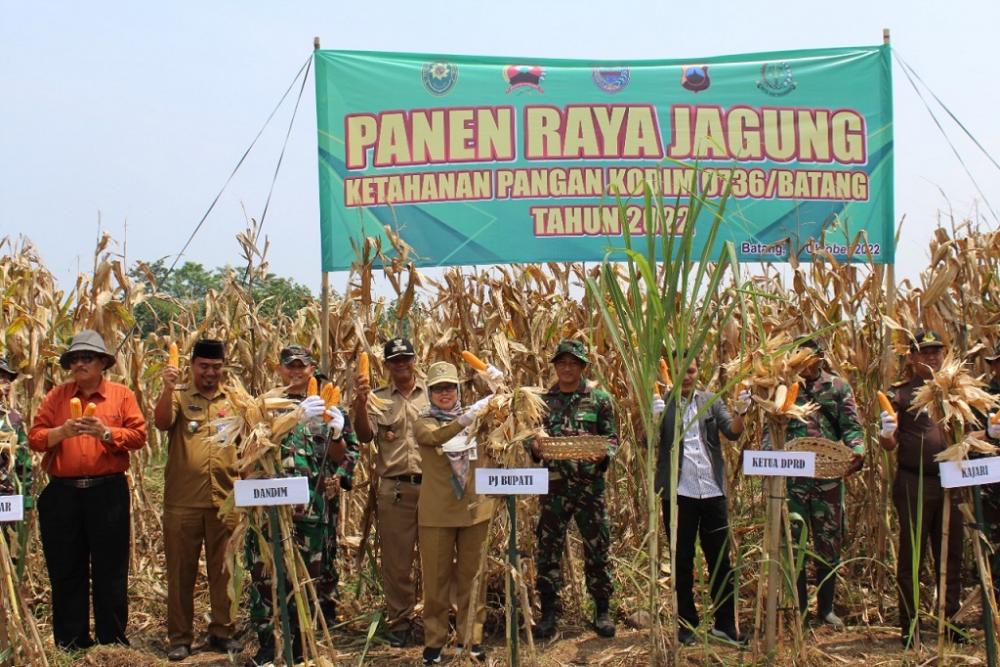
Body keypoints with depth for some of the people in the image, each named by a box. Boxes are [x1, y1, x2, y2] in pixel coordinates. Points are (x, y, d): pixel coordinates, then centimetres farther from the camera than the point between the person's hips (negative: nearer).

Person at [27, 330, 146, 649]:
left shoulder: (122, 395, 4)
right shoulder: (57, 396, 9)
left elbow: (138, 434, -4)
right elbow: (34, 437, 2)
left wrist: (106, 433, -18)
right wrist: (61, 432, -15)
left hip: (107, 490, -2)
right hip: (62, 492, 2)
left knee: (110, 569, 4)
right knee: (66, 570, 8)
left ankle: (112, 640, 15)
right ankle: (70, 642, 20)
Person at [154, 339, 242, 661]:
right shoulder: (178, 397, 4)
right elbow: (161, 423, -15)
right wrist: (168, 388, -30)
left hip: (225, 499, 2)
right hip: (182, 500, -2)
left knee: (223, 569, 10)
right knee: (181, 570, 6)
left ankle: (223, 631, 22)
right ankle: (179, 637, 17)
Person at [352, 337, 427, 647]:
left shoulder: (432, 395, 6)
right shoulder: (377, 398, 7)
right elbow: (365, 436, -7)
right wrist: (359, 403, -21)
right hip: (393, 488, 0)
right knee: (396, 559, 7)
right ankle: (400, 620, 21)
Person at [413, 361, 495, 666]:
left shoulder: (478, 421, 9)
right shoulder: (424, 423, -2)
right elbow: (436, 437, -24)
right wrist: (467, 417, -38)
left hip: (475, 509, 2)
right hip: (437, 513, -2)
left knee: (472, 576, 8)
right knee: (436, 578, 4)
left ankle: (471, 637, 19)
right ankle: (434, 639, 16)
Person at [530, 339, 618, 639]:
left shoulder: (599, 399, 2)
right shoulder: (542, 400, 6)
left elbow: (613, 437, 3)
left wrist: (604, 454, -17)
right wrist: (534, 447, -14)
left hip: (590, 483, -1)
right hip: (553, 484, 1)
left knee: (597, 547, 6)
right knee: (547, 548, 4)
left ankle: (602, 610, 20)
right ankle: (548, 612, 16)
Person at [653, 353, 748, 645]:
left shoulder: (712, 401, 7)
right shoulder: (662, 404, 0)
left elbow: (732, 432, -4)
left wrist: (740, 413, -25)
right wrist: (654, 418, -31)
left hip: (712, 491, 2)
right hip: (678, 493, -2)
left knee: (721, 559, 7)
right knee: (682, 562, 7)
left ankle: (725, 624, 17)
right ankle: (687, 624, 17)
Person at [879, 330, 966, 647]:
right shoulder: (900, 393, 0)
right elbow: (889, 444, -6)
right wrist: (886, 434, -28)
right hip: (914, 484, -4)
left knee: (951, 555, 10)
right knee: (911, 556, 2)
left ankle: (949, 620, 21)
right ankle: (909, 624, 10)